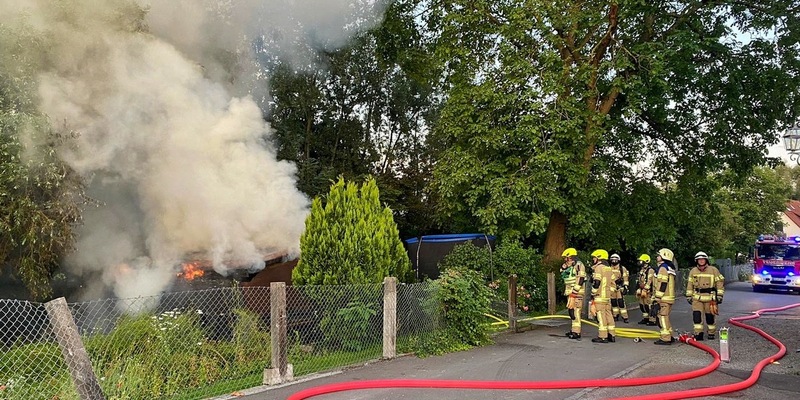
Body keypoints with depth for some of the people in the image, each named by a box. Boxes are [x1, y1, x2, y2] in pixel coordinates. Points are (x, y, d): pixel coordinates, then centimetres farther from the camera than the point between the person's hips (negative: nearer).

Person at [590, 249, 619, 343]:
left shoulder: (598, 268, -10)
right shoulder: (610, 269, 15)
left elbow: (596, 283, -16)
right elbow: (613, 283, 17)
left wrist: (593, 294, -9)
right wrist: (611, 293, 21)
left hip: (600, 296, -8)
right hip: (608, 296, 8)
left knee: (601, 316, -6)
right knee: (608, 314, 12)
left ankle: (602, 336, -5)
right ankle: (612, 335, 16)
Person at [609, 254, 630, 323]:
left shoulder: (622, 269, 2)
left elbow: (626, 279, -1)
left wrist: (625, 287, -8)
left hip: (620, 288, -4)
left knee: (621, 303, -10)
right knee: (613, 303, 6)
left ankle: (625, 317, -7)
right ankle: (615, 316, 16)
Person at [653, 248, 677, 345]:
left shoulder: (663, 268, -12)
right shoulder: (670, 268, 19)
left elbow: (662, 285, -19)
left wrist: (656, 299, -19)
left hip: (664, 298, -10)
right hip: (669, 298, 10)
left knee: (663, 317, -6)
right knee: (665, 317, 17)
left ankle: (665, 339, -5)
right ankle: (669, 337, 22)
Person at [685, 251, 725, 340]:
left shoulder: (713, 270, -1)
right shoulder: (693, 271, 9)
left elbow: (720, 283, 1)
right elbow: (689, 285, 14)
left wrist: (719, 295, -3)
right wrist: (689, 296, 11)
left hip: (710, 298, -2)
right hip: (697, 298, 2)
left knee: (710, 317, 6)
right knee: (696, 316, -7)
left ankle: (712, 334, 22)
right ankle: (698, 334, -1)